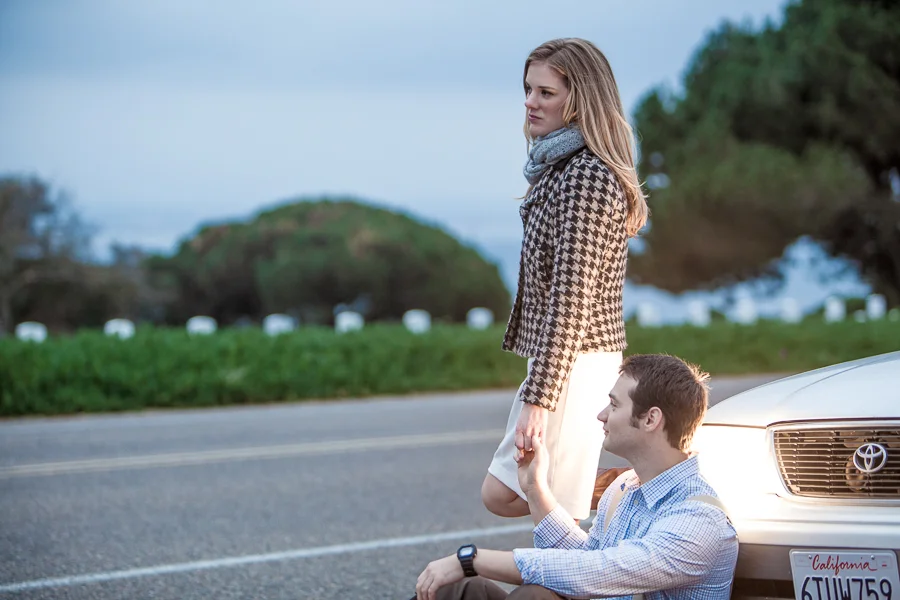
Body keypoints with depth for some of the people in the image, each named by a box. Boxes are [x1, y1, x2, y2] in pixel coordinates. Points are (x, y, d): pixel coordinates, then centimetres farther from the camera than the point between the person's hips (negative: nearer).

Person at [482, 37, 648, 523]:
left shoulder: (587, 177, -19)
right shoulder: (559, 168, 13)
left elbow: (571, 297, -24)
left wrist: (538, 398, -25)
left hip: (576, 366, -11)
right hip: (554, 359, 11)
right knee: (501, 494, 16)